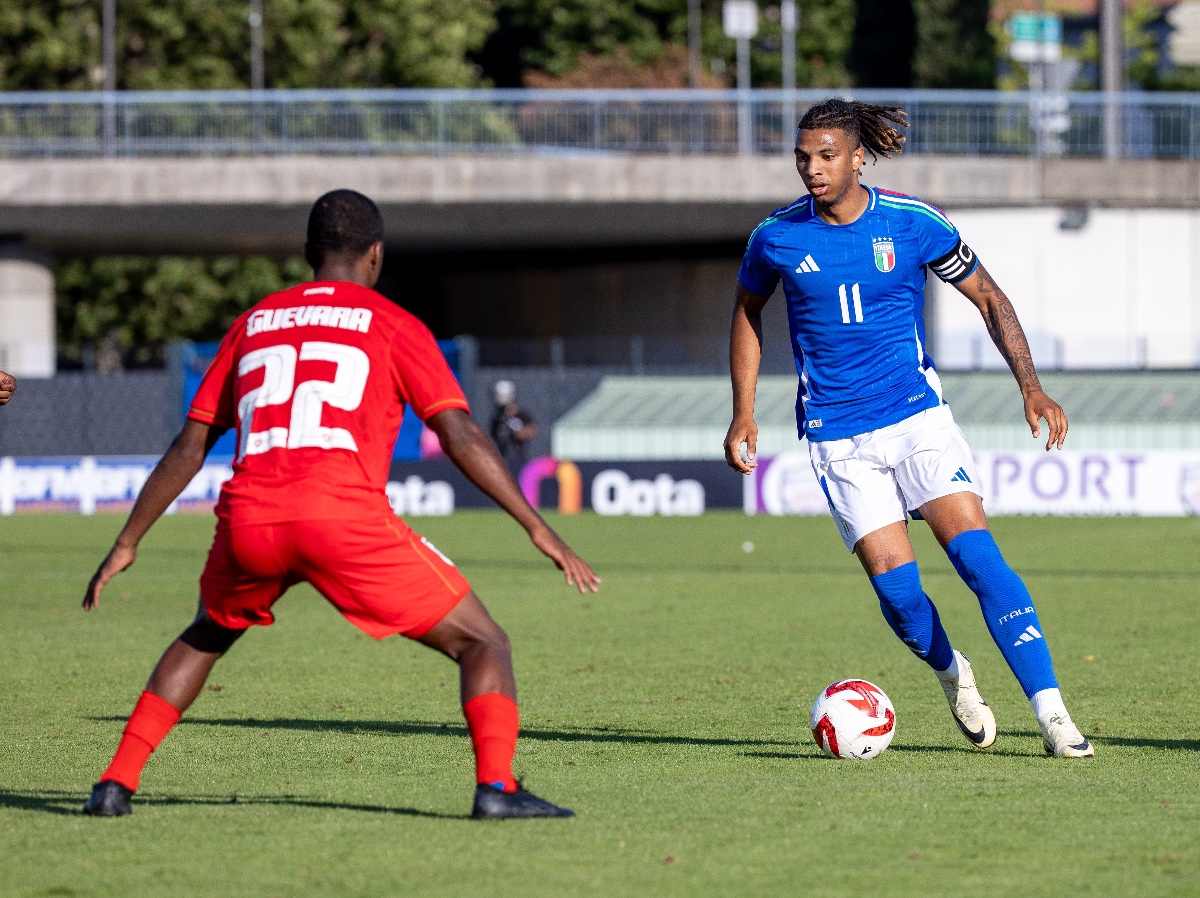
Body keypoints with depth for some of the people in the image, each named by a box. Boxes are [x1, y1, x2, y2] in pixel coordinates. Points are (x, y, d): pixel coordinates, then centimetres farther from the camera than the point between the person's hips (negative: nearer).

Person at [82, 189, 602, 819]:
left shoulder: (252, 324, 24)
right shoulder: (394, 326, 13)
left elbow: (189, 446, 22)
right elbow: (460, 437, 2)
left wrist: (127, 544, 27)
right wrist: (539, 530, 2)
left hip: (249, 520, 4)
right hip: (347, 518, -4)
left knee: (206, 638, 34)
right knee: (483, 643, 7)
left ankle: (117, 783, 23)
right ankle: (496, 785, -17)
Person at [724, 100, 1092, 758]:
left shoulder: (913, 223, -5)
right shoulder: (778, 236, -2)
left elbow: (988, 297, 5)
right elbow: (747, 309, 18)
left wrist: (1030, 384, -6)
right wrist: (743, 413, 12)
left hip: (918, 414, -1)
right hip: (838, 439, 1)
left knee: (979, 557, -16)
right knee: (894, 584, -10)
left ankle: (1052, 714, -16)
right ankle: (951, 674, 22)